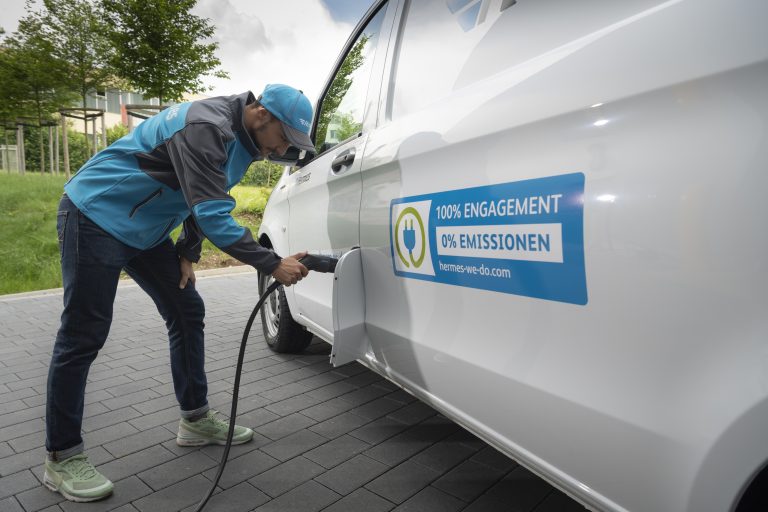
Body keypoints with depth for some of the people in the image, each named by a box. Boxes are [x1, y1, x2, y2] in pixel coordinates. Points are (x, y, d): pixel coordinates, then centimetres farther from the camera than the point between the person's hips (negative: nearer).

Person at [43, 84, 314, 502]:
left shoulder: (241, 139, 4)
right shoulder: (205, 127, -27)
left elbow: (206, 203, 13)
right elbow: (212, 217, -34)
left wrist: (188, 254, 5)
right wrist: (274, 266, -32)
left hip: (143, 229, 9)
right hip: (96, 216, -9)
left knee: (187, 312, 6)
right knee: (83, 337, -4)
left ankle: (195, 419, 17)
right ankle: (62, 458, 10)